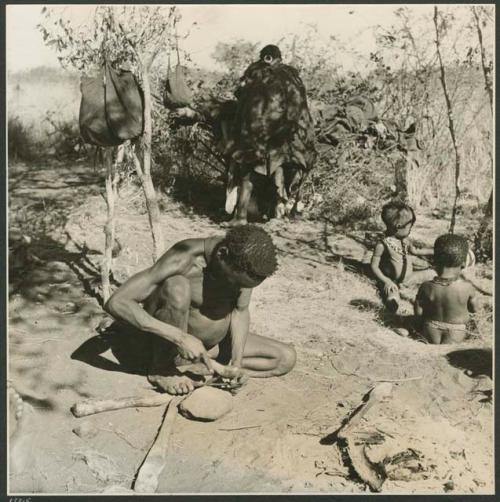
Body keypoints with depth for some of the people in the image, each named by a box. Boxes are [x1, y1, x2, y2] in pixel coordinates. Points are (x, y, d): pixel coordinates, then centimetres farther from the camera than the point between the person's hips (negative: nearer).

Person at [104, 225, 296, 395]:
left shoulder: (244, 259, -17)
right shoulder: (183, 260, -33)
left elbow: (240, 311, -4)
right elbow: (115, 303, -37)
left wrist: (236, 364, -15)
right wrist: (180, 338, -42)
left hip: (214, 343, 5)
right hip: (170, 340, -5)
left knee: (286, 358, -5)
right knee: (177, 287, -37)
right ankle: (162, 368, -15)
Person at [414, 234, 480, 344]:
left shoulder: (426, 287, -18)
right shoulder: (467, 287, -19)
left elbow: (418, 313, -9)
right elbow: (475, 308, 0)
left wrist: (422, 326, 13)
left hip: (431, 332, 1)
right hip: (456, 333, -1)